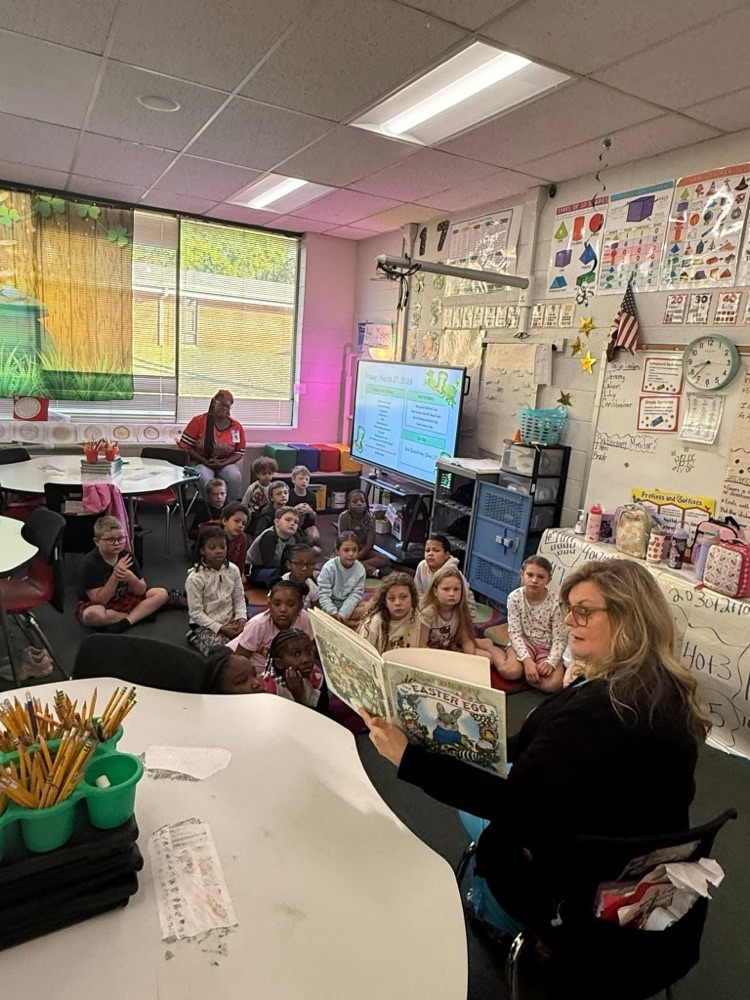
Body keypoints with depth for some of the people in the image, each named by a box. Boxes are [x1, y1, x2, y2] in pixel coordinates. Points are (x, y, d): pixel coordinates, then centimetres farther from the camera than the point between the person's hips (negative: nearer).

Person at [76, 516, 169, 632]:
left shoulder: (126, 556, -6)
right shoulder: (91, 563, -20)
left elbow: (142, 590, -7)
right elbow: (99, 600, -24)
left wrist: (130, 577, -28)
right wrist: (115, 576, -33)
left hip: (123, 600, 5)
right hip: (94, 605, -5)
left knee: (161, 593, -10)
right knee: (94, 615, -41)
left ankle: (126, 621, -26)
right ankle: (141, 614, -18)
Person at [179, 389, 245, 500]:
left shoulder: (236, 427, 0)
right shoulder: (199, 421, -5)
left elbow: (239, 452, 2)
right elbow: (185, 446, -5)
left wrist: (222, 464, -15)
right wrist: (204, 461, -15)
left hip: (226, 463, 2)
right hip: (200, 462, -1)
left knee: (235, 477, -30)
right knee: (206, 480, -33)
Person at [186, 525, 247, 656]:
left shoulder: (233, 570, -1)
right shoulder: (195, 578, -16)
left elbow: (239, 599, 7)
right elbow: (196, 613, -14)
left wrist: (241, 618, -12)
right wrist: (221, 629, -20)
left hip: (230, 622, 5)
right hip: (204, 626, -4)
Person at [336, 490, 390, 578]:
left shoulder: (370, 518, -11)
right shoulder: (344, 516, -16)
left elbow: (370, 543, -14)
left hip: (363, 551, 2)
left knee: (385, 559, -20)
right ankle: (372, 570, -38)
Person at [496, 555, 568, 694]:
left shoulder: (555, 602, -16)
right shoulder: (515, 597, -14)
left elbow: (560, 639, -12)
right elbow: (514, 633, -13)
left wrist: (550, 662, -27)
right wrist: (527, 660, -25)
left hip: (547, 647, 1)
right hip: (524, 641, -1)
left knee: (553, 684, -26)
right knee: (511, 671, -31)